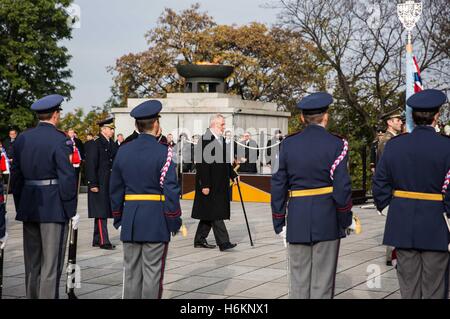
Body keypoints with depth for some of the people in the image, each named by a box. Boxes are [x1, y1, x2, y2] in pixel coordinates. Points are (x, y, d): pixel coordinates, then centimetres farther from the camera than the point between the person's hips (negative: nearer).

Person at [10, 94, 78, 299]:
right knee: (51, 263, -1)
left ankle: (32, 296, 20)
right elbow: (67, 177, -15)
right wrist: (72, 211, -8)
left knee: (32, 262, 14)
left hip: (28, 208, 6)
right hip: (54, 207, -6)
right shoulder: (60, 140, -12)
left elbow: (16, 175, 10)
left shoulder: (22, 139, 7)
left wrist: (20, 206, 17)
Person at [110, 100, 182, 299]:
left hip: (130, 221, 5)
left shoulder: (123, 151, 6)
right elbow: (170, 190, -12)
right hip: (156, 222, -5)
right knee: (152, 273, 0)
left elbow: (115, 189, 11)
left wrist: (118, 219, 20)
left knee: (131, 273, 11)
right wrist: (174, 221, -4)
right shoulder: (163, 152, -9)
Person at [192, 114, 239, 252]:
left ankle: (200, 240, 21)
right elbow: (202, 164, -19)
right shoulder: (205, 140, -15)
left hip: (219, 185, 9)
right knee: (215, 214, -6)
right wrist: (205, 185, -21)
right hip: (209, 185, -9)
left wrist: (233, 175, 14)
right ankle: (223, 242, -5)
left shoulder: (221, 140, 13)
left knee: (210, 214, 13)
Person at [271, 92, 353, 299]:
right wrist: (345, 220, 4)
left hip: (297, 222, 3)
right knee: (322, 283, 4)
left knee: (298, 282, 9)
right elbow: (342, 187, -9)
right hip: (327, 221, -3)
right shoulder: (336, 145, -6)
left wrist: (279, 223, 11)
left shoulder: (288, 144, 3)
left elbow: (278, 186, 4)